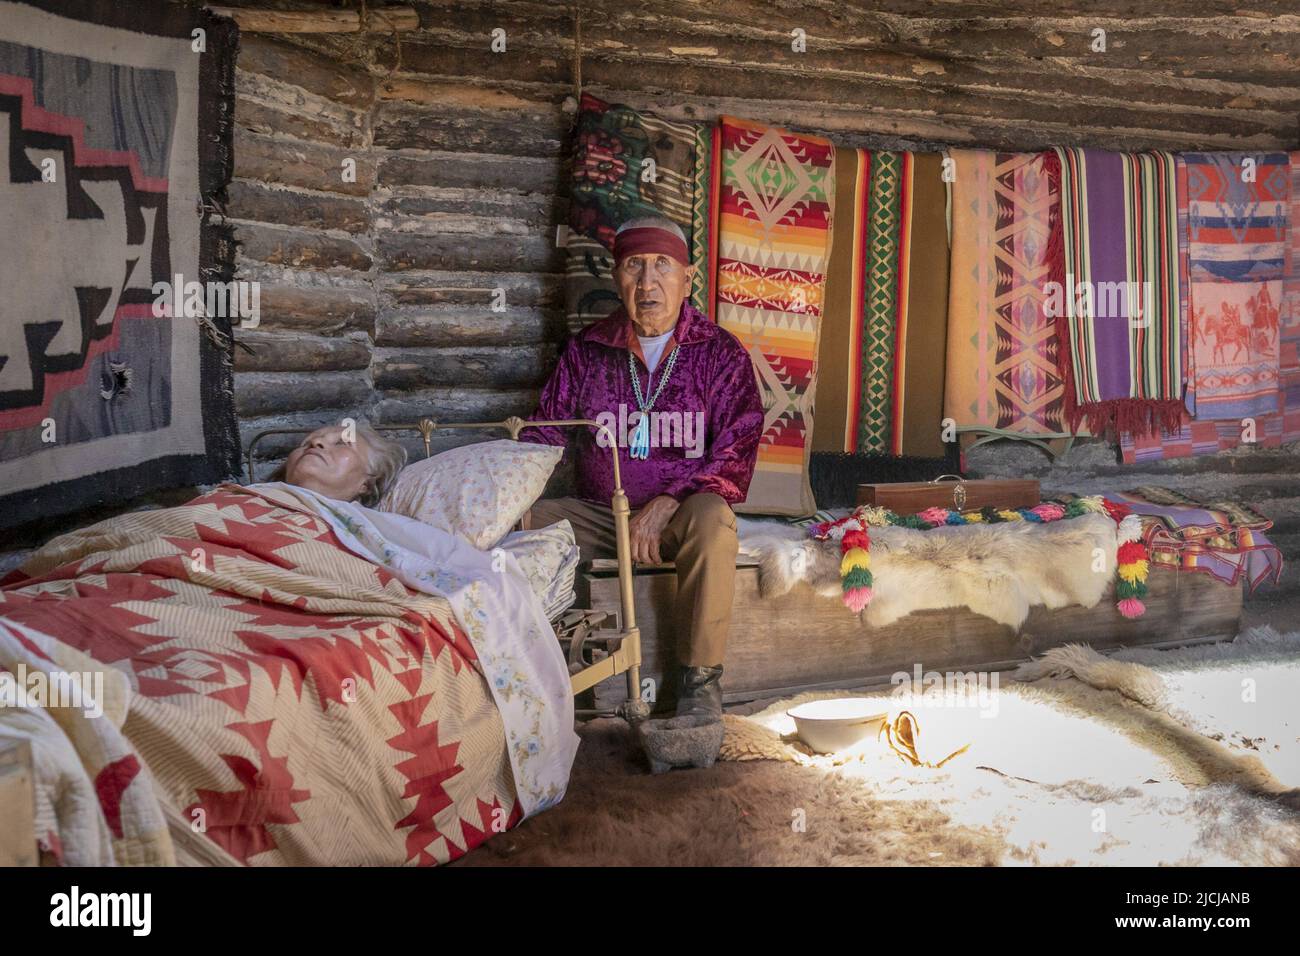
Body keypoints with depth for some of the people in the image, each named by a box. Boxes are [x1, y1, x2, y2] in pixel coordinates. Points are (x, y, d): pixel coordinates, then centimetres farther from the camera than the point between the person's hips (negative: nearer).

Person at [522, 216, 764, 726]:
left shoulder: (720, 352, -1)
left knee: (711, 518, -38)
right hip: (597, 512, 3)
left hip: (681, 514, -3)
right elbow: (547, 431, 12)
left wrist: (665, 504, -22)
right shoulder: (587, 348, 8)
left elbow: (736, 451, -9)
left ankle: (700, 677, -27)